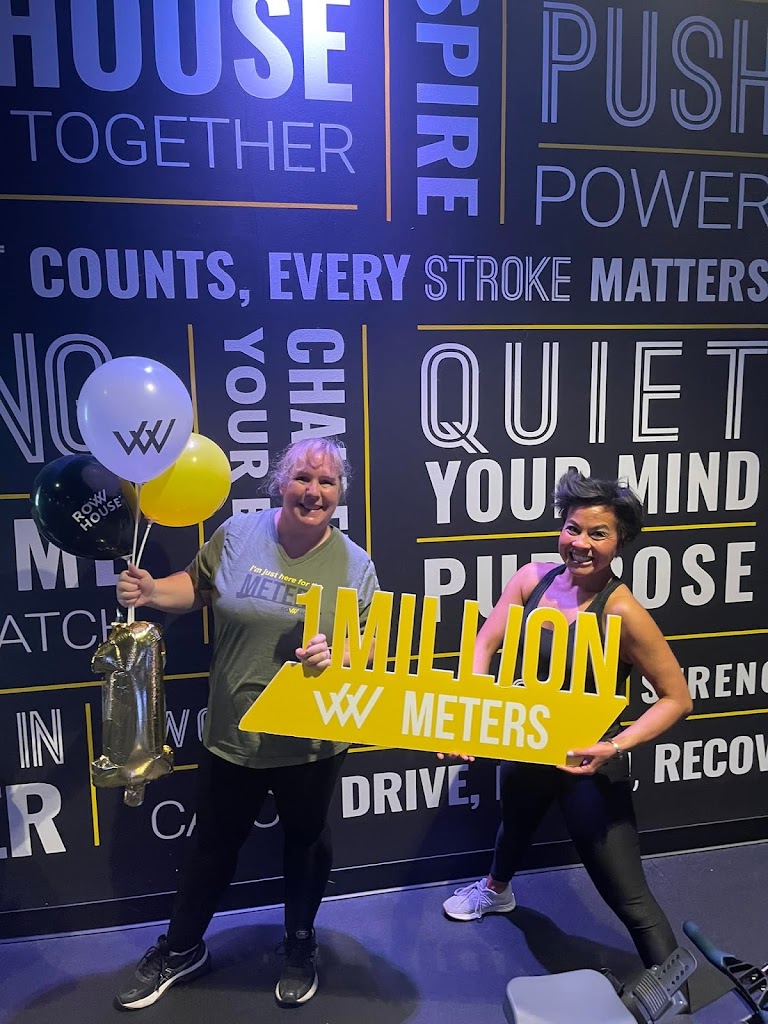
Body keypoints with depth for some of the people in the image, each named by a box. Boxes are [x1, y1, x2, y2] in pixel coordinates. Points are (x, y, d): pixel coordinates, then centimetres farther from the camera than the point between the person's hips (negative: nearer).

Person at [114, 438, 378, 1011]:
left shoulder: (355, 565, -9)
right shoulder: (238, 534, -7)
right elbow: (196, 587, 7)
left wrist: (334, 655, -26)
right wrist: (151, 592, -11)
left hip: (311, 741, 0)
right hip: (233, 732, 1)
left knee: (307, 840, 22)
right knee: (215, 843, 20)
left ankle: (301, 947, 49)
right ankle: (181, 950, 46)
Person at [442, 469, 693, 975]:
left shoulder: (621, 611, -26)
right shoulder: (533, 578, -12)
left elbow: (677, 698, -20)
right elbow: (484, 646, -9)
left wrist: (615, 747, -31)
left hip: (587, 763, -6)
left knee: (627, 895, 0)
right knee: (515, 823, 34)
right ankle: (497, 890, 67)